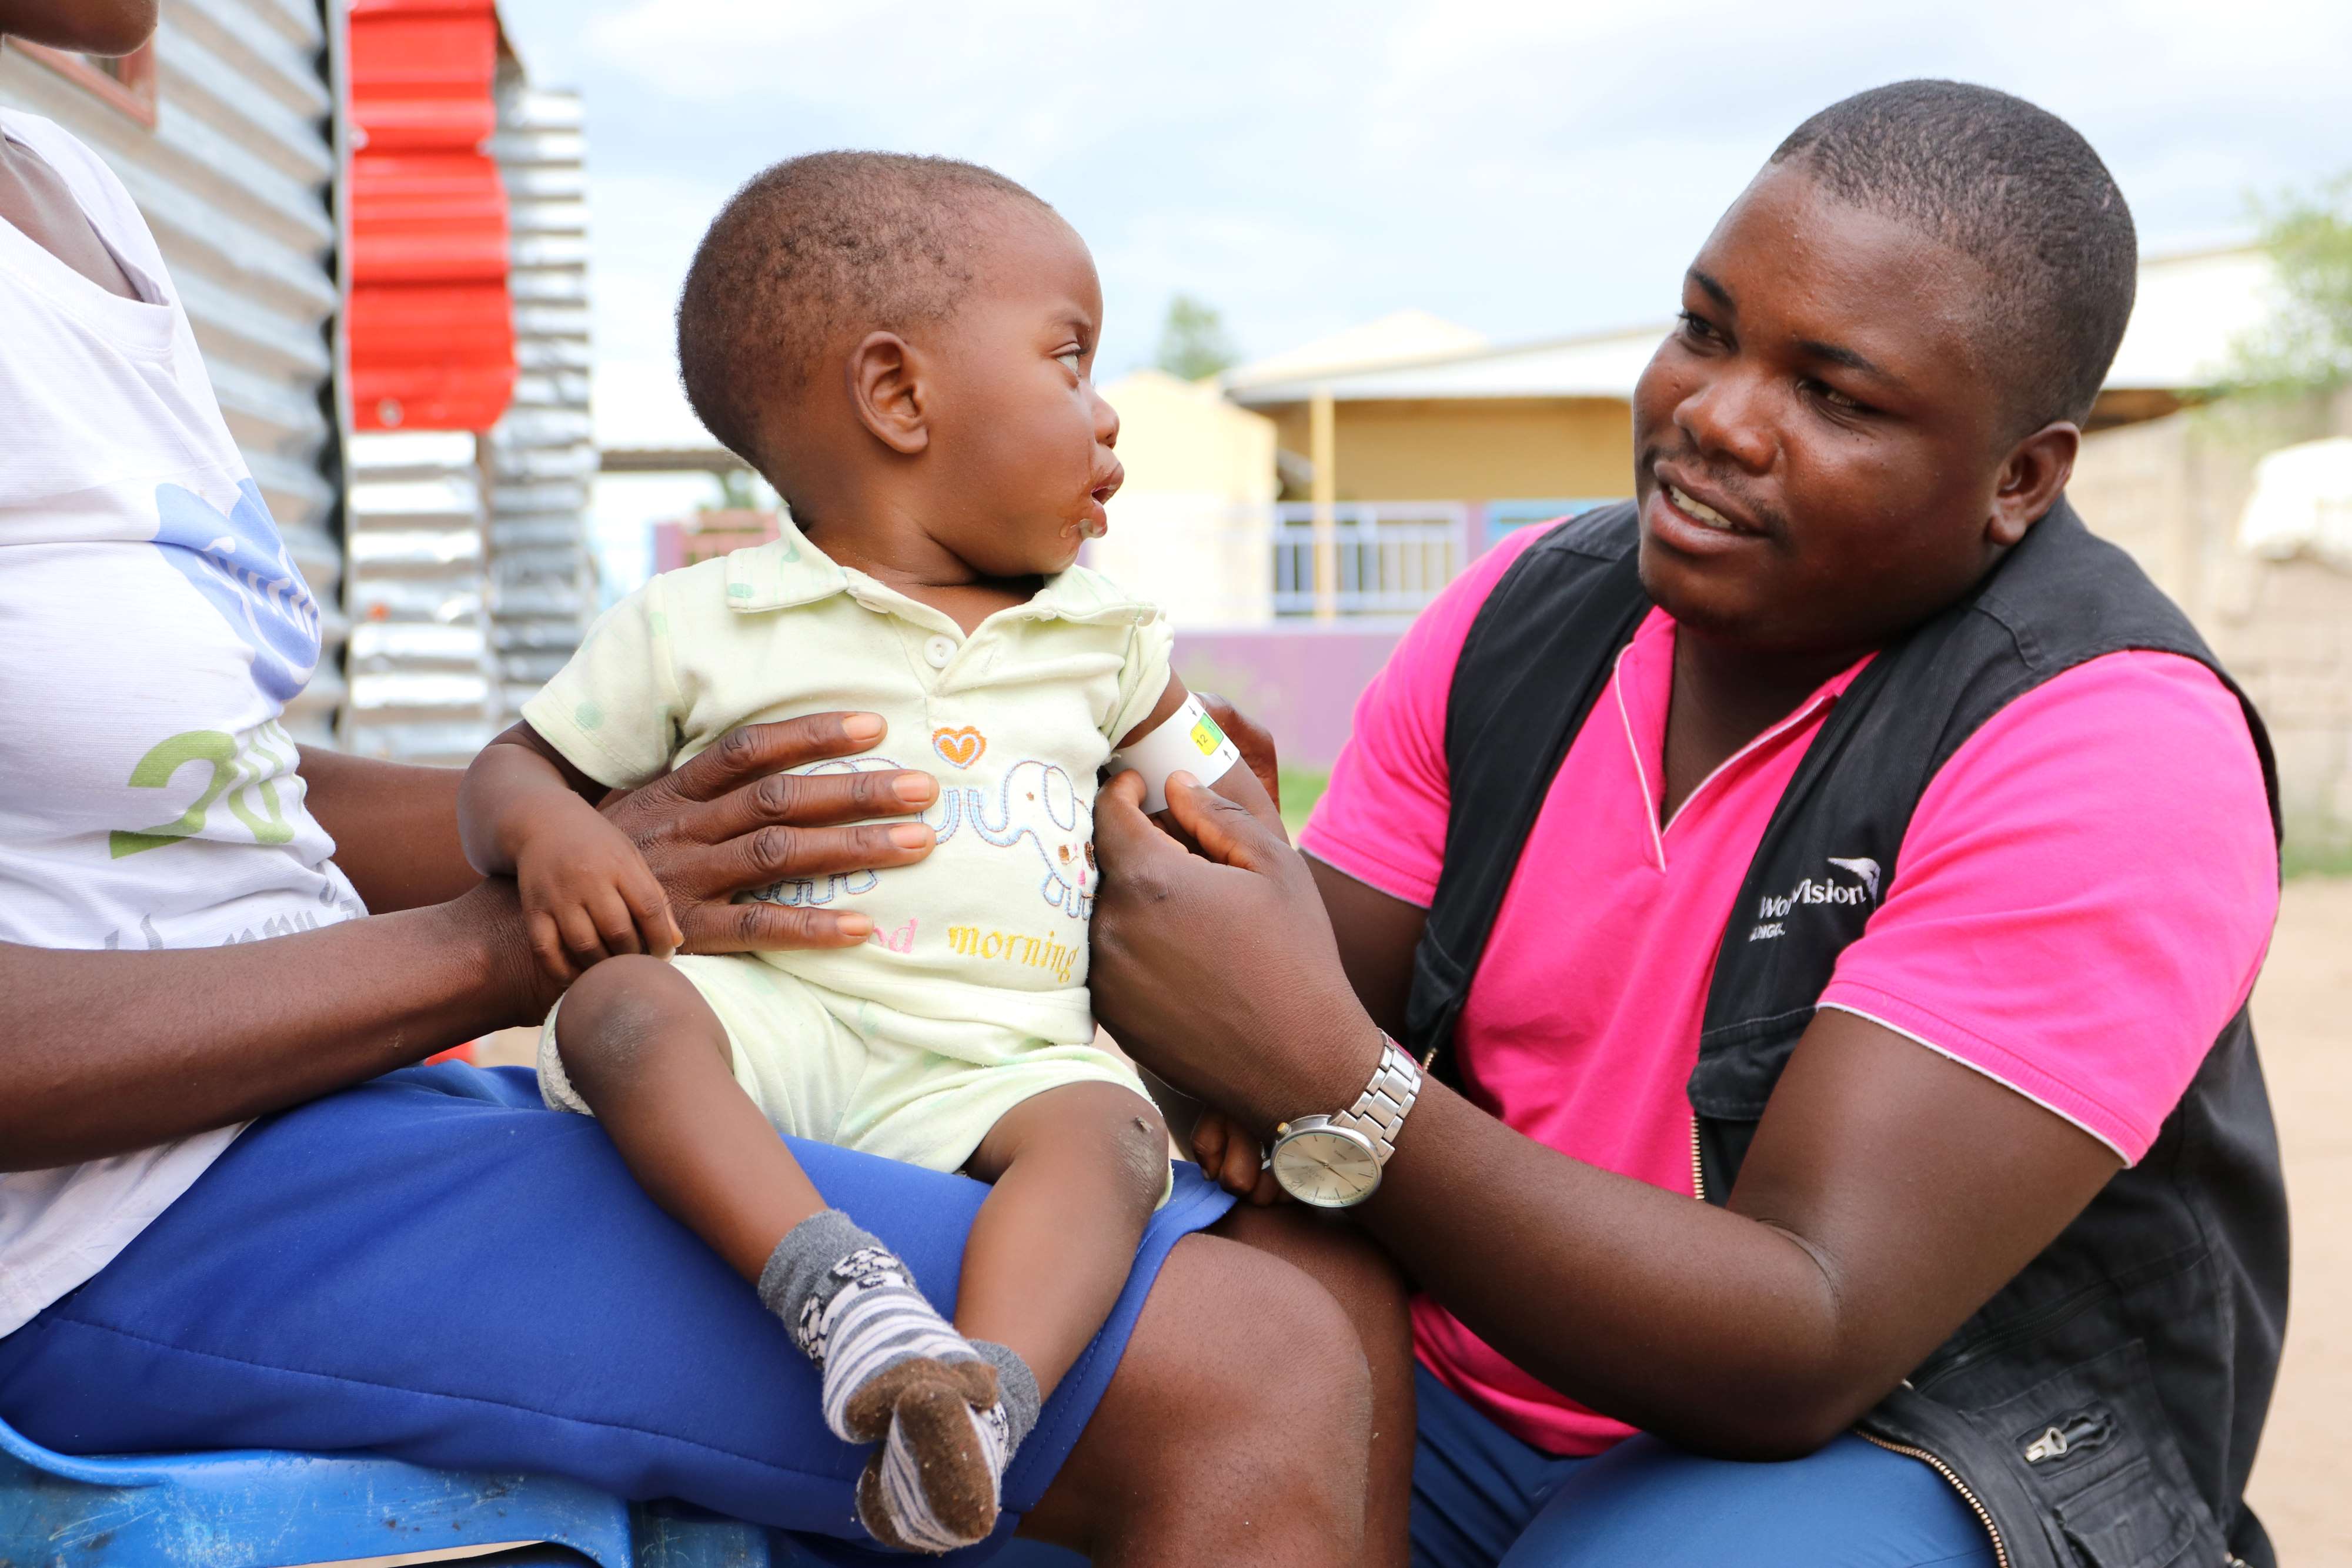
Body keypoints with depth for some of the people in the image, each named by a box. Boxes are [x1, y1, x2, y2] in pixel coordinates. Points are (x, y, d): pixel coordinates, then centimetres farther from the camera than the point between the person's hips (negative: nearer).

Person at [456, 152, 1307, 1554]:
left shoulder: (1104, 639, 18)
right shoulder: (701, 624, 8)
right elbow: (512, 766, 13)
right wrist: (548, 828, -12)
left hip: (996, 1060, 2)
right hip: (768, 1011, -1)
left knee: (1106, 1124, -30)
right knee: (621, 1006, -32)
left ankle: (987, 1392, -48)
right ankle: (837, 1281, -47)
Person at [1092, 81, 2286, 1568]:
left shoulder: (2113, 749, -20)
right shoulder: (1522, 613, 0)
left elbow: (1806, 1351, -26)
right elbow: (1314, 1031, 1)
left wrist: (1330, 1079, -35)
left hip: (1905, 1443, -3)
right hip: (1472, 1382, 4)